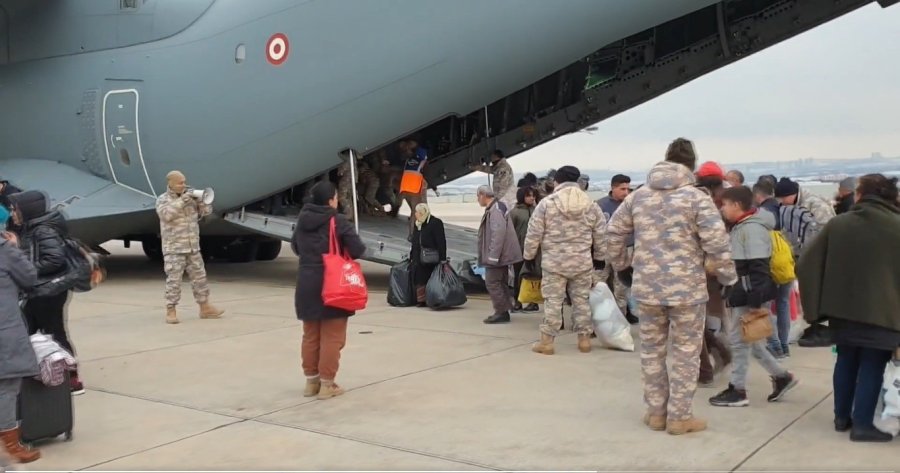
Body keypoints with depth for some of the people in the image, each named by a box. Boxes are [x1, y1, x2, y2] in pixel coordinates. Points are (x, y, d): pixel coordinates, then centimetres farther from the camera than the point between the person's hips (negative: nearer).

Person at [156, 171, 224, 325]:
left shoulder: (190, 197, 11)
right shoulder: (162, 200, -3)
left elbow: (207, 210, 8)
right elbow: (166, 214, -22)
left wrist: (199, 199, -8)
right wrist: (181, 201, -23)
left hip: (193, 247, 5)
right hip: (174, 249, -5)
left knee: (199, 277, 9)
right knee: (174, 280, -6)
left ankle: (205, 308, 18)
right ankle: (170, 312, 1)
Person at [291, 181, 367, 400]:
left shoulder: (302, 220, 5)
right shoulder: (339, 222, -13)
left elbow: (295, 247, 18)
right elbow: (358, 250, -14)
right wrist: (343, 252, 5)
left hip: (306, 285, 6)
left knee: (310, 336, 16)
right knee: (331, 337, 2)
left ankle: (311, 381, 23)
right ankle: (327, 384, 5)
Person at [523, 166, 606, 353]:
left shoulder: (547, 203, -6)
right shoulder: (591, 205, 3)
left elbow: (534, 234, -5)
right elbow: (600, 236, 8)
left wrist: (528, 257, 7)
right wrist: (600, 258, 20)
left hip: (553, 262, -2)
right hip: (582, 262, 2)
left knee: (553, 301, 3)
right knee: (581, 300, 12)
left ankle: (547, 341, 6)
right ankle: (584, 339, 17)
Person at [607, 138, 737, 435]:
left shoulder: (639, 195, 6)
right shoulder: (697, 198, -9)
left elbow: (614, 232, 13)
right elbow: (717, 243, -14)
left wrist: (620, 264, 26)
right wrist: (727, 278, -1)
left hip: (647, 287, 4)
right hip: (687, 288, -4)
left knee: (652, 350, 15)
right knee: (685, 353, 8)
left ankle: (656, 412, 23)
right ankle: (679, 416, 13)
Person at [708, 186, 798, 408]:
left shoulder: (752, 229, -18)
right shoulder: (740, 227, 12)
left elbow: (758, 268, -23)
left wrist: (756, 303, -23)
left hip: (749, 297, -9)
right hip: (740, 295, 9)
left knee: (739, 341, 1)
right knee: (750, 341, 16)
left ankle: (738, 391, 12)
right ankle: (781, 377, 25)